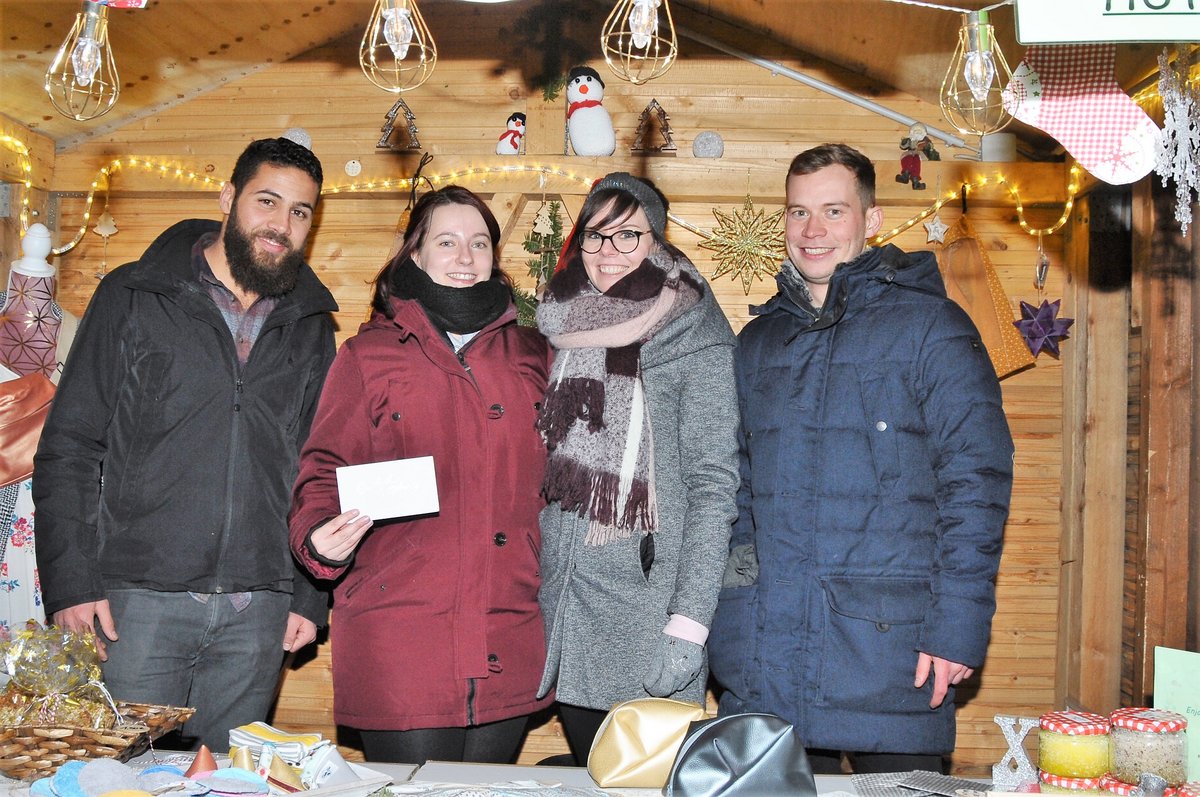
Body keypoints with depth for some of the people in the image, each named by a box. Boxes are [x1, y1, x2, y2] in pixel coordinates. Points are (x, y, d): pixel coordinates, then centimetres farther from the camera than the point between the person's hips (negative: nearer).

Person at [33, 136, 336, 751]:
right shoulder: (134, 298, 2)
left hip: (257, 612, 3)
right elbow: (68, 450, 0)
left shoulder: (311, 327, 12)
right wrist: (71, 582, -8)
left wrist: (311, 595, 7)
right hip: (137, 599, -2)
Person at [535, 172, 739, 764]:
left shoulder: (696, 342, -8)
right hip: (566, 620, 5)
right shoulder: (565, 332, 9)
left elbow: (713, 485, -12)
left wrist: (688, 626, -18)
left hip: (649, 619, -5)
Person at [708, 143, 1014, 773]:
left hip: (889, 651, -4)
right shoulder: (758, 341, 15)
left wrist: (958, 623, -14)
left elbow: (975, 479, -7)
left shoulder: (928, 325, -1)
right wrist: (725, 609, 8)